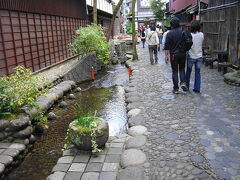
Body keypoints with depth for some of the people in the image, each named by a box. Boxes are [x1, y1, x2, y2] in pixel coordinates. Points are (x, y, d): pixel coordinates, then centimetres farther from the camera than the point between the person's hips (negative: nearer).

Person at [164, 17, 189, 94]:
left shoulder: (169, 33, -7)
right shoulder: (183, 32, 0)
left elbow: (166, 46, -9)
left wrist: (166, 56, -4)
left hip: (174, 54, -2)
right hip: (182, 53, 2)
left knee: (174, 71, 5)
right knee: (182, 69, 18)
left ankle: (176, 89, 7)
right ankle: (183, 82, -2)